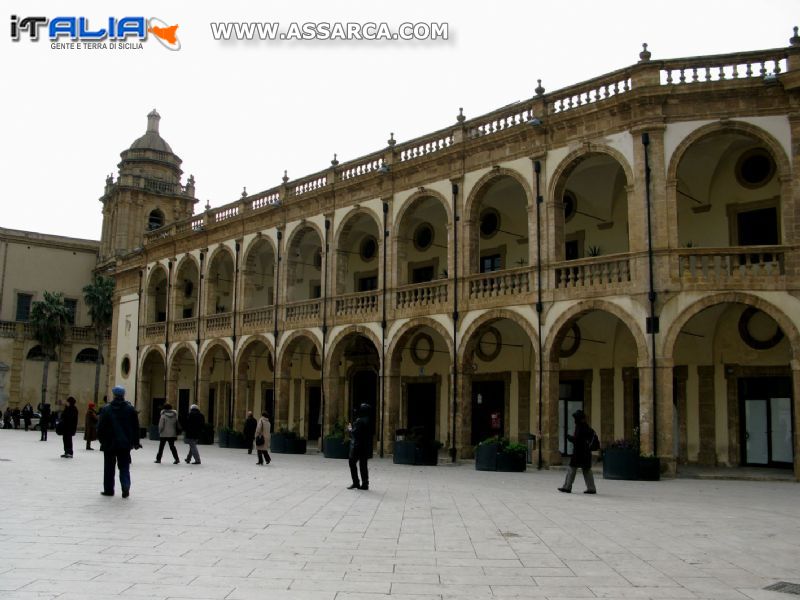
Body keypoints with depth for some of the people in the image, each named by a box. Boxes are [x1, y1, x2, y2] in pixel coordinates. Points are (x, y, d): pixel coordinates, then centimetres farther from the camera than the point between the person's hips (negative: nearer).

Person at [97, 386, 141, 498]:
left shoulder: (106, 409, -5)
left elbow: (100, 427, -3)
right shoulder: (130, 409, 0)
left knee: (109, 467, 10)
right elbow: (136, 427, 2)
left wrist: (102, 440, 8)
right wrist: (135, 442, 9)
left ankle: (108, 489, 13)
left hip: (109, 443, -1)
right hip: (125, 443, 1)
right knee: (124, 467, 6)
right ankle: (126, 489, -7)